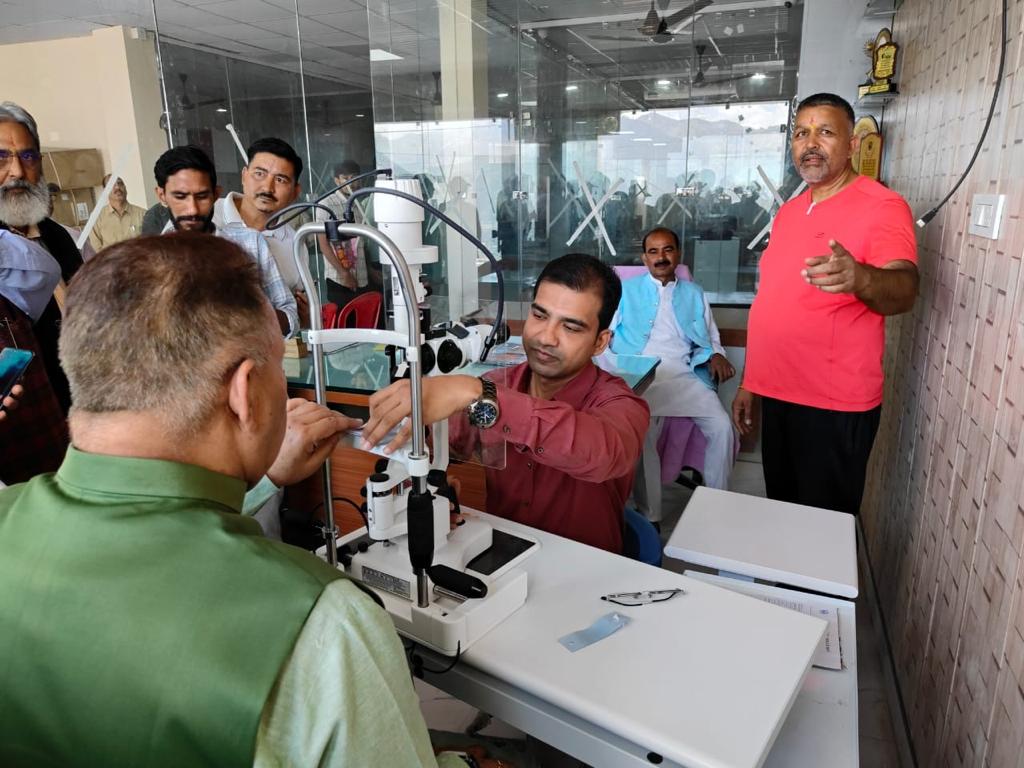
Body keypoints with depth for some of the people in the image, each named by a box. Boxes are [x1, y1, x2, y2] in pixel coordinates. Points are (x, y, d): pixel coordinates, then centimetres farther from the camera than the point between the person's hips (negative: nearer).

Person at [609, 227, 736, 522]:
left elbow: (711, 341, 20)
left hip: (684, 375, 3)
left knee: (722, 427, -20)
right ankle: (649, 517, -17)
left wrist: (716, 356, -4)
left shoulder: (694, 294, 24)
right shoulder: (627, 290, 18)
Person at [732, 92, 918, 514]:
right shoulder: (789, 211, 12)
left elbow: (903, 289, -26)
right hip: (778, 396, 7)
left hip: (834, 406, -6)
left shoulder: (882, 206, -10)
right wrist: (750, 382, 14)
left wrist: (861, 279, -49)